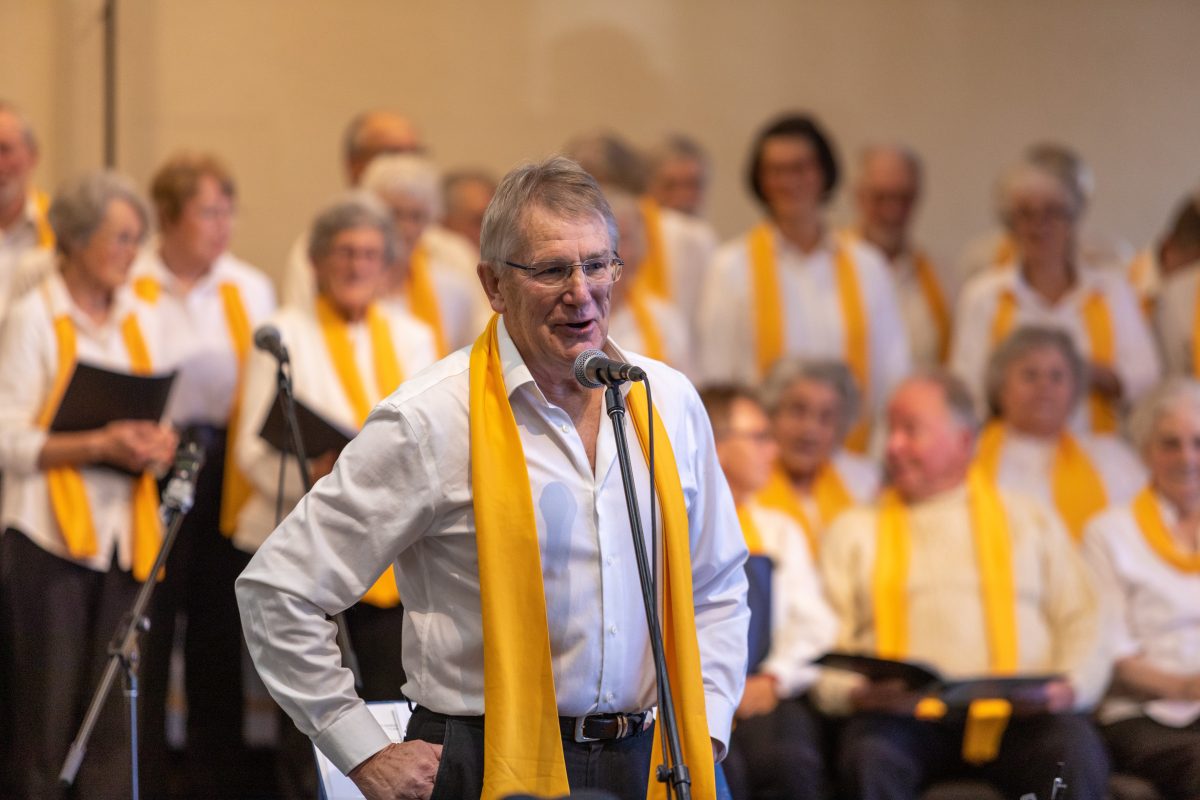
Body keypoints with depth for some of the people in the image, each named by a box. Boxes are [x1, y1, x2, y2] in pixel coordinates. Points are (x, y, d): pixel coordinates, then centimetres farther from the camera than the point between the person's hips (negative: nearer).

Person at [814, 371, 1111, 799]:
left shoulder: (1031, 520, 24)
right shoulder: (854, 531, 24)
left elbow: (1082, 627, 16)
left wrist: (1068, 687, -6)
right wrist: (856, 694, -10)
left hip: (1016, 713, 0)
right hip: (902, 715, 0)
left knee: (1076, 750, -33)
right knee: (871, 758, -36)